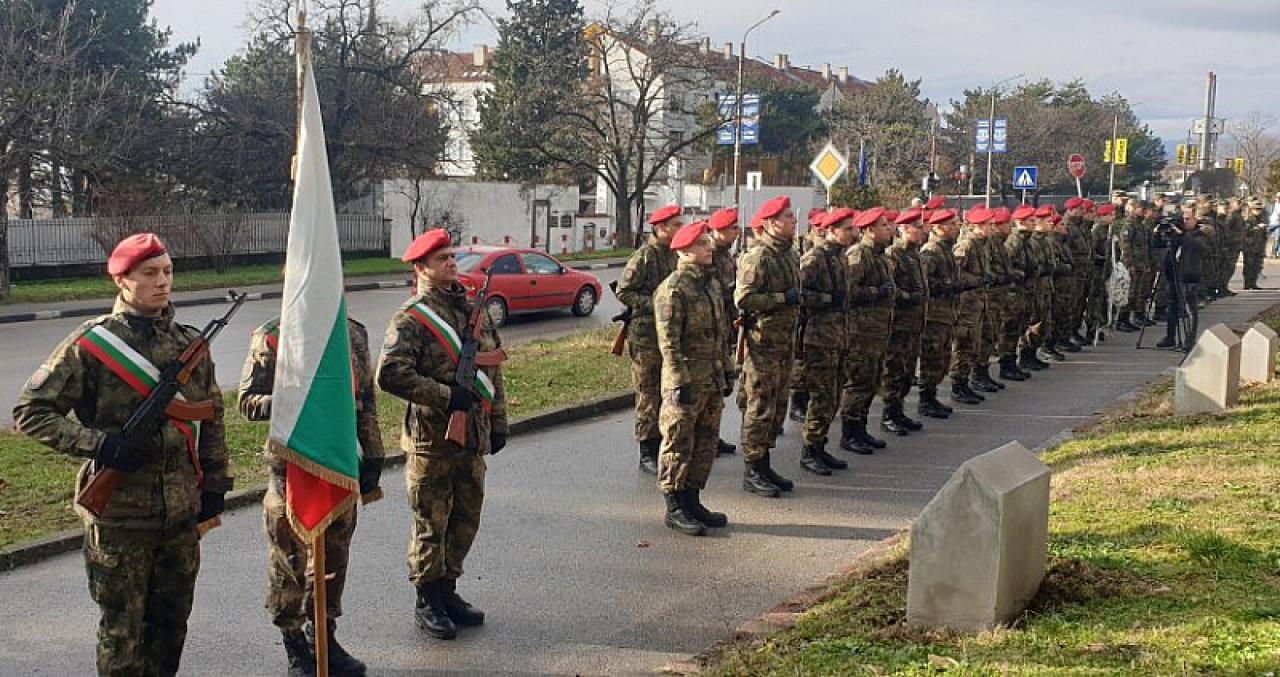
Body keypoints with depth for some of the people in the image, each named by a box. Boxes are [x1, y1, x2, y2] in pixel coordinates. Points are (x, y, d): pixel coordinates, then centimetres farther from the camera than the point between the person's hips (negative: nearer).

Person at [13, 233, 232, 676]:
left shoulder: (190, 342, 6)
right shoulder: (91, 344, -8)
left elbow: (211, 417, 14)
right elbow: (30, 412, -8)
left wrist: (214, 484, 10)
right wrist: (100, 444, -19)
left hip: (182, 512, 5)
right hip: (119, 515, -4)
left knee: (171, 622, 14)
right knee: (122, 629, 5)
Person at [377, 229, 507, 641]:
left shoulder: (473, 309, 11)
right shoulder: (411, 319, -12)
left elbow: (493, 366, 17)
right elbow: (391, 374, -23)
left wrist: (498, 421, 15)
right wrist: (445, 396, -22)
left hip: (473, 437, 7)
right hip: (431, 440, -7)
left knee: (466, 521, 15)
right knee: (431, 525, 4)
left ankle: (448, 591, 30)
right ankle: (427, 602, 16)